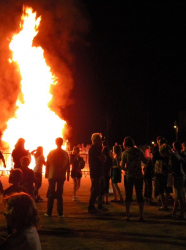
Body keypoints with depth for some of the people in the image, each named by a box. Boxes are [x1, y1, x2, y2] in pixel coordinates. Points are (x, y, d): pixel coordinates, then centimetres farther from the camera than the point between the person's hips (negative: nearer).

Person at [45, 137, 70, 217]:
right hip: (61, 176, 1)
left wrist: (46, 173, 8)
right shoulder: (65, 154, -2)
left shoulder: (51, 153, -4)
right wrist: (68, 175, 8)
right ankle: (60, 213, 4)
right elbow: (68, 166, 0)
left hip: (52, 175, -1)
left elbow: (47, 164, -2)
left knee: (51, 194, 6)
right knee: (59, 194, 7)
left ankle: (49, 212, 6)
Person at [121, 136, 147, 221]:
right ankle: (141, 216, 7)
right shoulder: (139, 151, 0)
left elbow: (122, 166, -8)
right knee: (139, 195, 8)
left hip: (129, 176, -2)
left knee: (128, 195, 6)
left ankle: (127, 215, 5)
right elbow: (145, 161, 5)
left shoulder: (125, 153, -6)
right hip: (138, 176, 2)